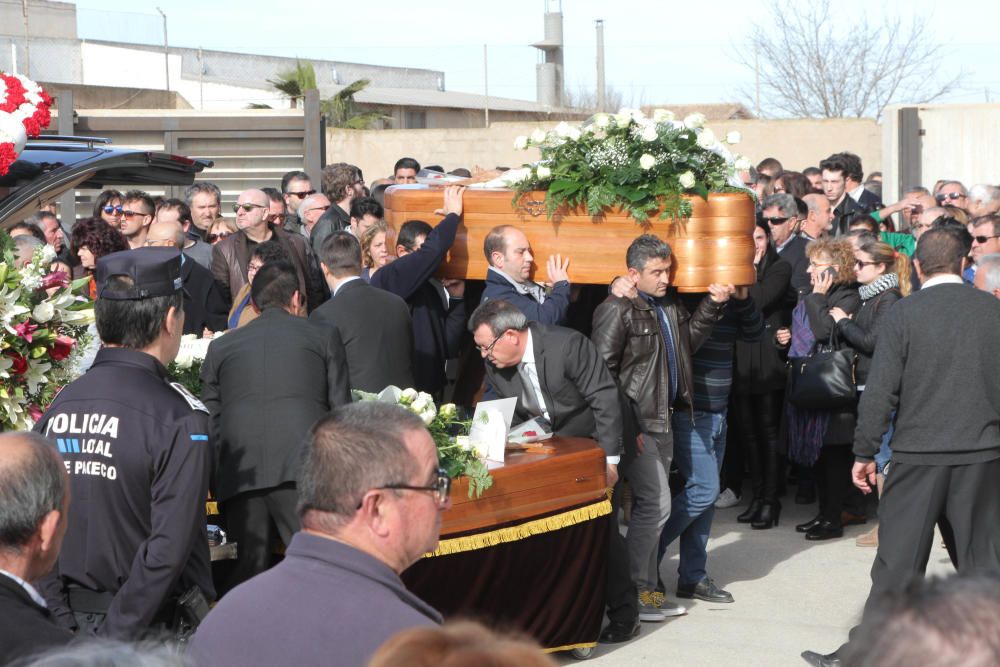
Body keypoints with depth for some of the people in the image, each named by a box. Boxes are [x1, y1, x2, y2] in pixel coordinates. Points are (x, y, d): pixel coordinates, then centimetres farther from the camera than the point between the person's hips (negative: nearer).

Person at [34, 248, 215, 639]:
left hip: (72, 622, 6)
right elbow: (170, 545, -21)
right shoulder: (180, 418, -17)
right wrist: (117, 633, -14)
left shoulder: (60, 405, 1)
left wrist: (64, 622, 5)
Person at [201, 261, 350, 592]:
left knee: (250, 565, 8)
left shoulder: (221, 346, 22)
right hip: (302, 465, -3)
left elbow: (210, 422, 20)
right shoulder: (323, 337, 16)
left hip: (238, 472, 3)